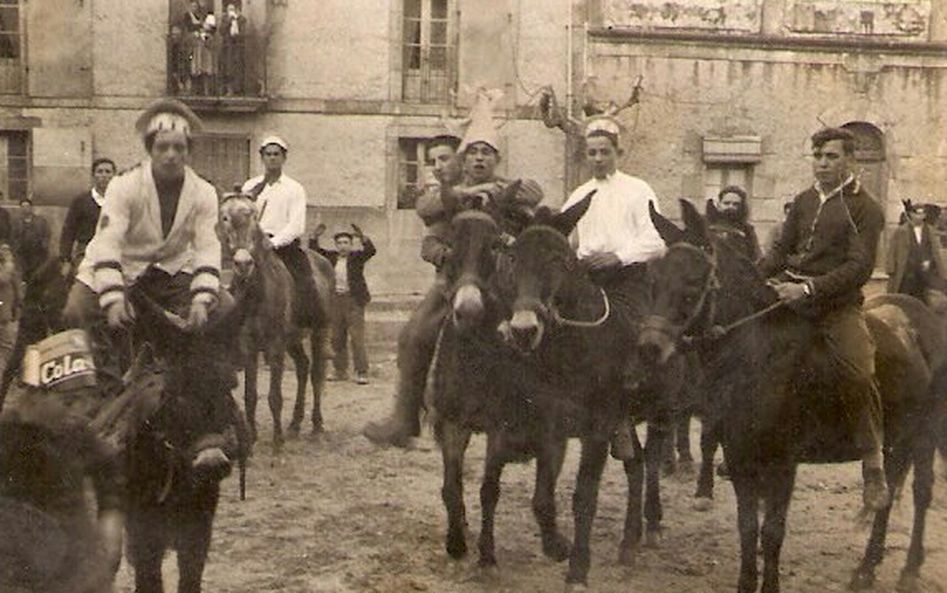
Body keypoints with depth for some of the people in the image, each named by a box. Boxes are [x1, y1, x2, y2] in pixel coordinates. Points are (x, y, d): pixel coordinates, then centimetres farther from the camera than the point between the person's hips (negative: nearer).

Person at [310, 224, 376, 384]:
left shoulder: (357, 257, 2)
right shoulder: (330, 257, 13)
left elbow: (371, 251, -13)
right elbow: (314, 251, 11)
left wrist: (362, 238, -29)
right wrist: (315, 237, -6)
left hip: (353, 300, -5)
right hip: (334, 300, 5)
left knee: (357, 337, -8)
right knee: (336, 338, 8)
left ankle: (362, 373, -7)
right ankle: (340, 371, 17)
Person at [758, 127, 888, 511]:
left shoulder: (865, 208, -3)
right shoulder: (804, 201, 16)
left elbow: (860, 266, -13)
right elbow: (782, 249, 18)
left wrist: (809, 288, -24)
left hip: (837, 305, -6)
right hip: (791, 296, 6)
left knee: (859, 372, -26)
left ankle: (873, 465, -11)